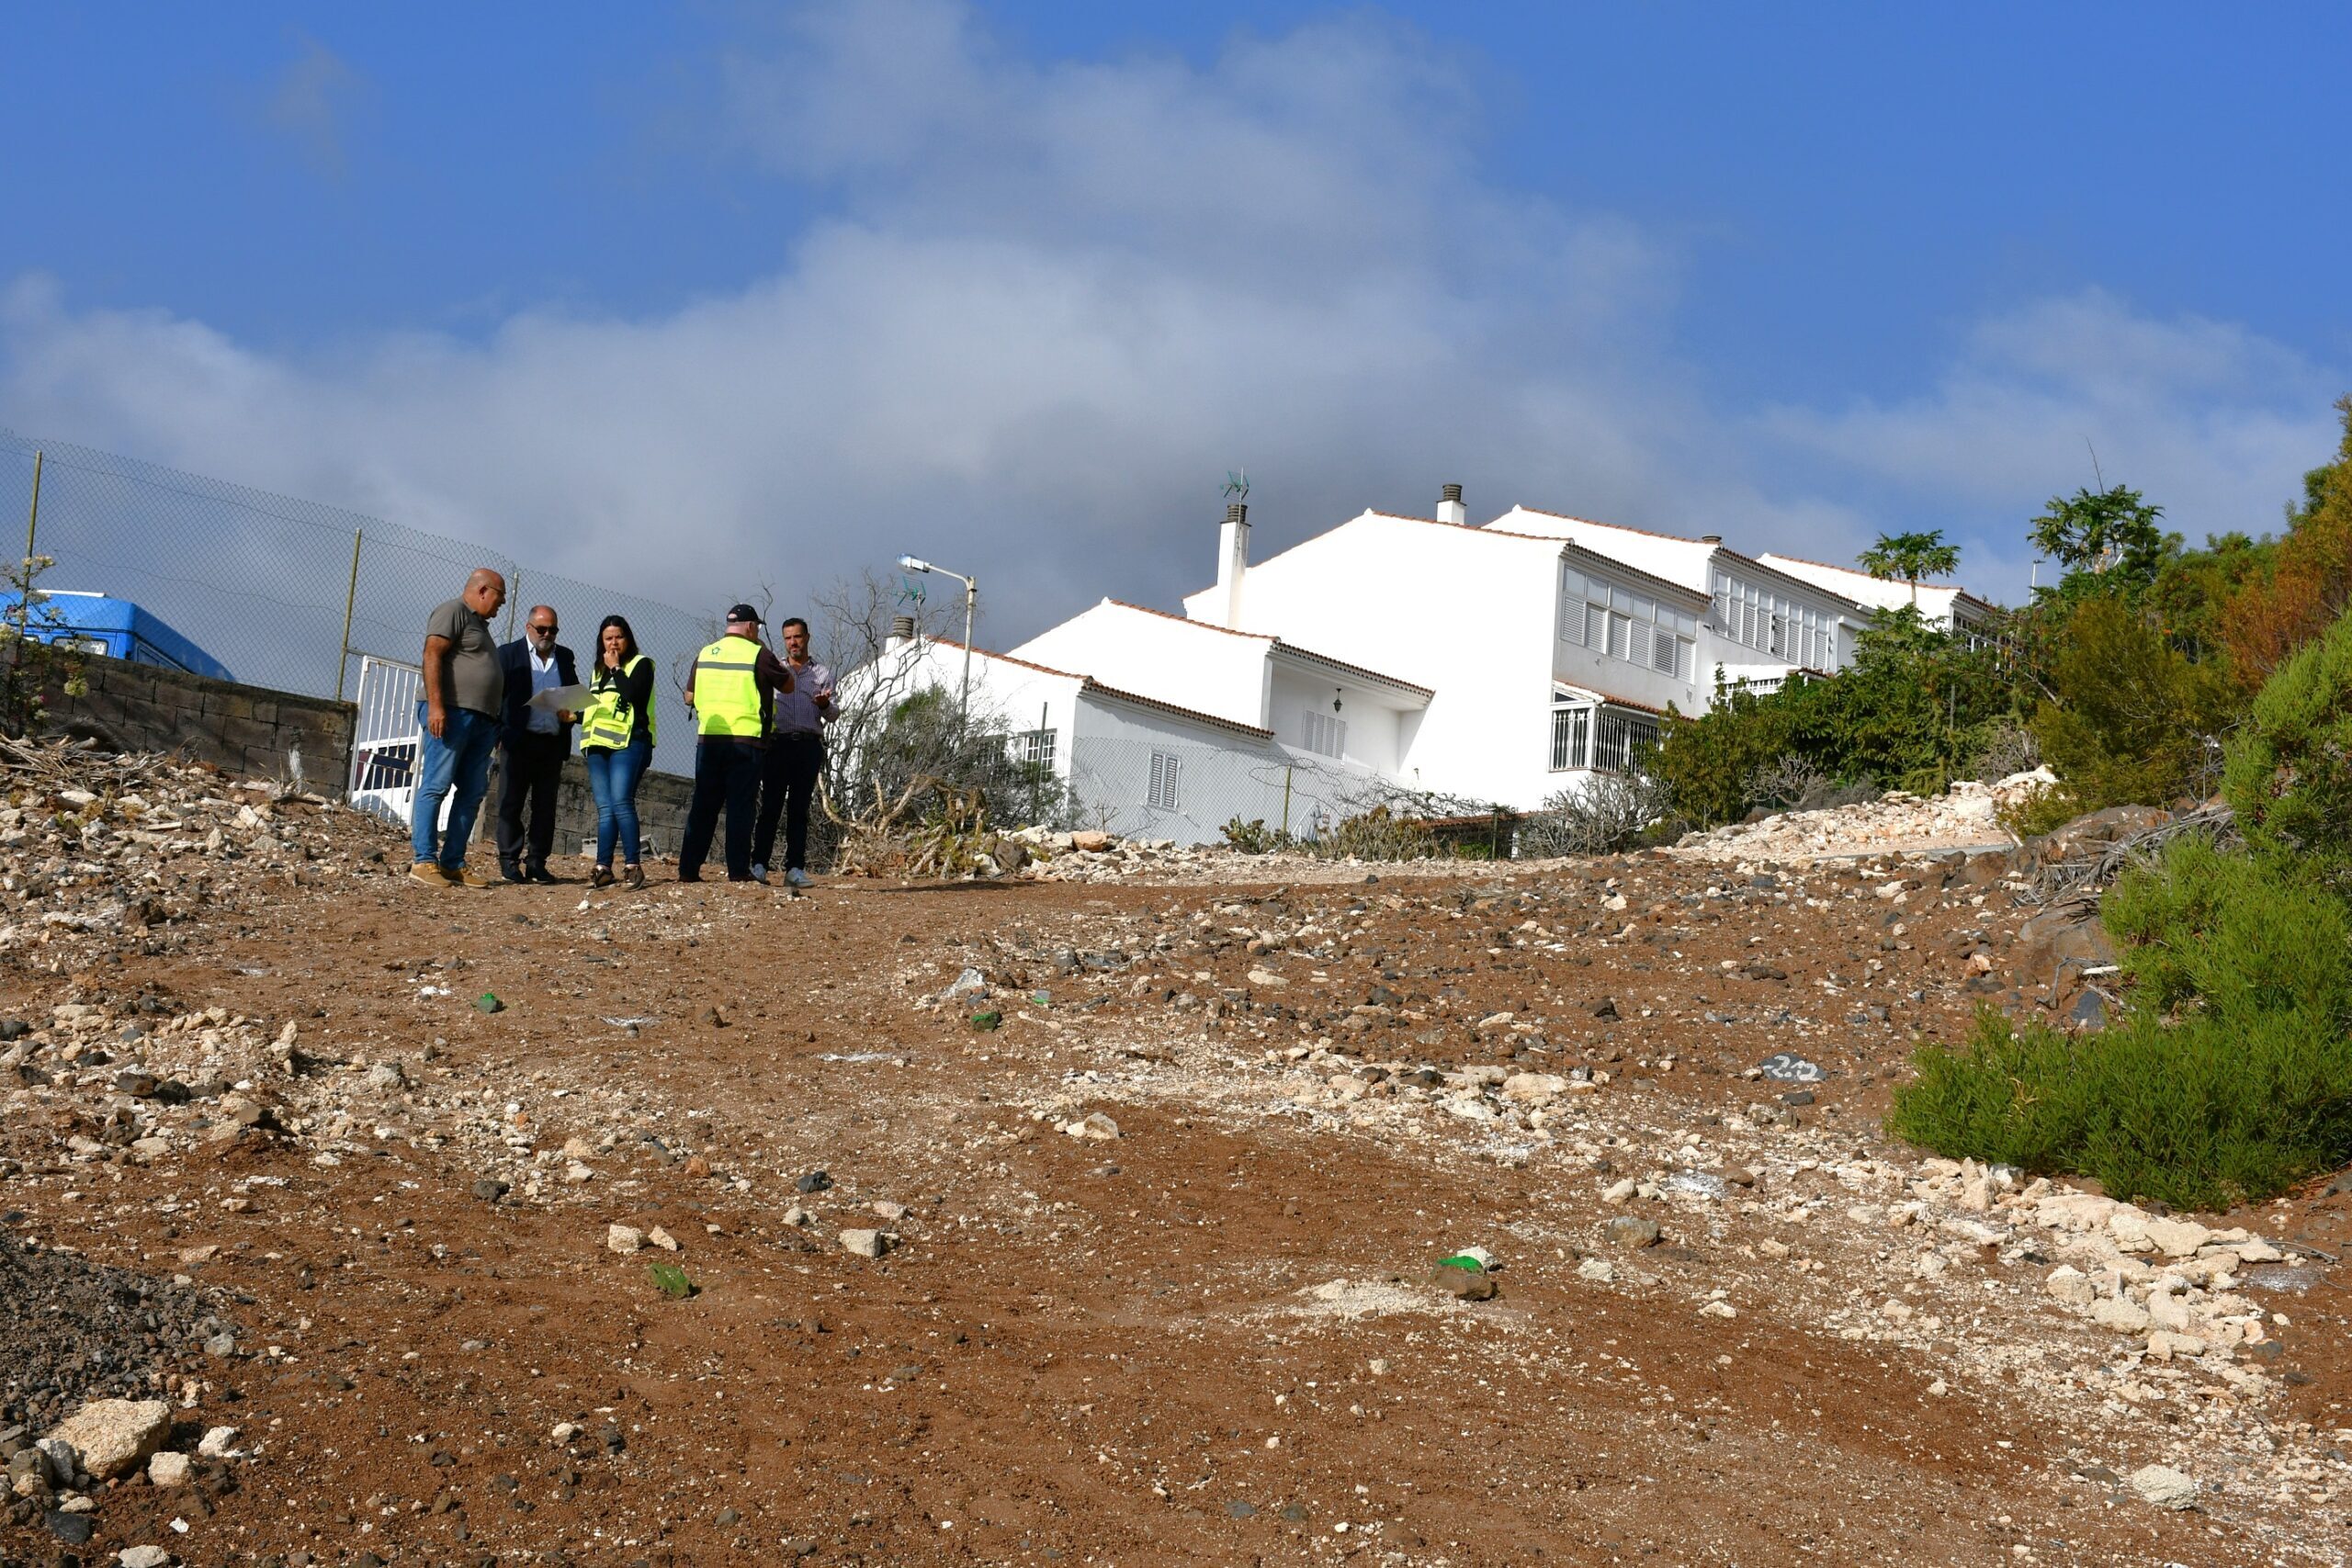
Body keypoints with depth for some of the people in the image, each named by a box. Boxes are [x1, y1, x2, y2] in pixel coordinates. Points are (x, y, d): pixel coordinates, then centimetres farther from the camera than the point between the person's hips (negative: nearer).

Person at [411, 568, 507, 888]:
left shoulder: (479, 624, 26)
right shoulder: (453, 612, -2)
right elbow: (432, 655, -13)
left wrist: (496, 722, 21)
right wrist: (436, 705, -23)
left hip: (481, 721, 10)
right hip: (452, 714, -10)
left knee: (472, 794, 4)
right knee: (436, 786, -10)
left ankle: (453, 864, 5)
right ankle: (425, 861, -12)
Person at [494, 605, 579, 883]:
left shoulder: (565, 657, 14)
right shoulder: (509, 654, 3)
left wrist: (570, 712, -3)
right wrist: (500, 734, -8)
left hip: (553, 743, 4)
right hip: (518, 741, -4)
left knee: (545, 805, 5)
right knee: (511, 803, -1)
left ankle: (537, 862, 9)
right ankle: (510, 862, 3)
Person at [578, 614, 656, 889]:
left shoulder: (640, 664, 3)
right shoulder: (597, 670, 23)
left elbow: (633, 695, -15)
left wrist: (616, 668, -6)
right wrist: (574, 716, 11)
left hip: (628, 742, -7)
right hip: (598, 745, 7)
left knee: (621, 802, -19)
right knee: (604, 808, 2)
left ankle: (633, 866, -19)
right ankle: (603, 868, 0)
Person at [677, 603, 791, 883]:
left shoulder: (705, 654, 10)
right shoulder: (758, 654, -4)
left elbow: (689, 697, 14)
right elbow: (788, 686, 6)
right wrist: (779, 665, 24)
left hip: (708, 738, 4)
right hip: (745, 740, -4)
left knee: (703, 805, 9)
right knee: (740, 806, 0)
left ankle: (688, 869, 7)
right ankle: (738, 870, -3)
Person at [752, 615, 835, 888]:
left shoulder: (822, 674, 16)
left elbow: (832, 715, 9)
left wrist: (825, 705, -14)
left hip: (809, 745, 1)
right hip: (778, 743, -1)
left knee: (799, 808, 0)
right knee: (770, 806, -7)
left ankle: (795, 868, 0)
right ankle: (759, 864, -9)